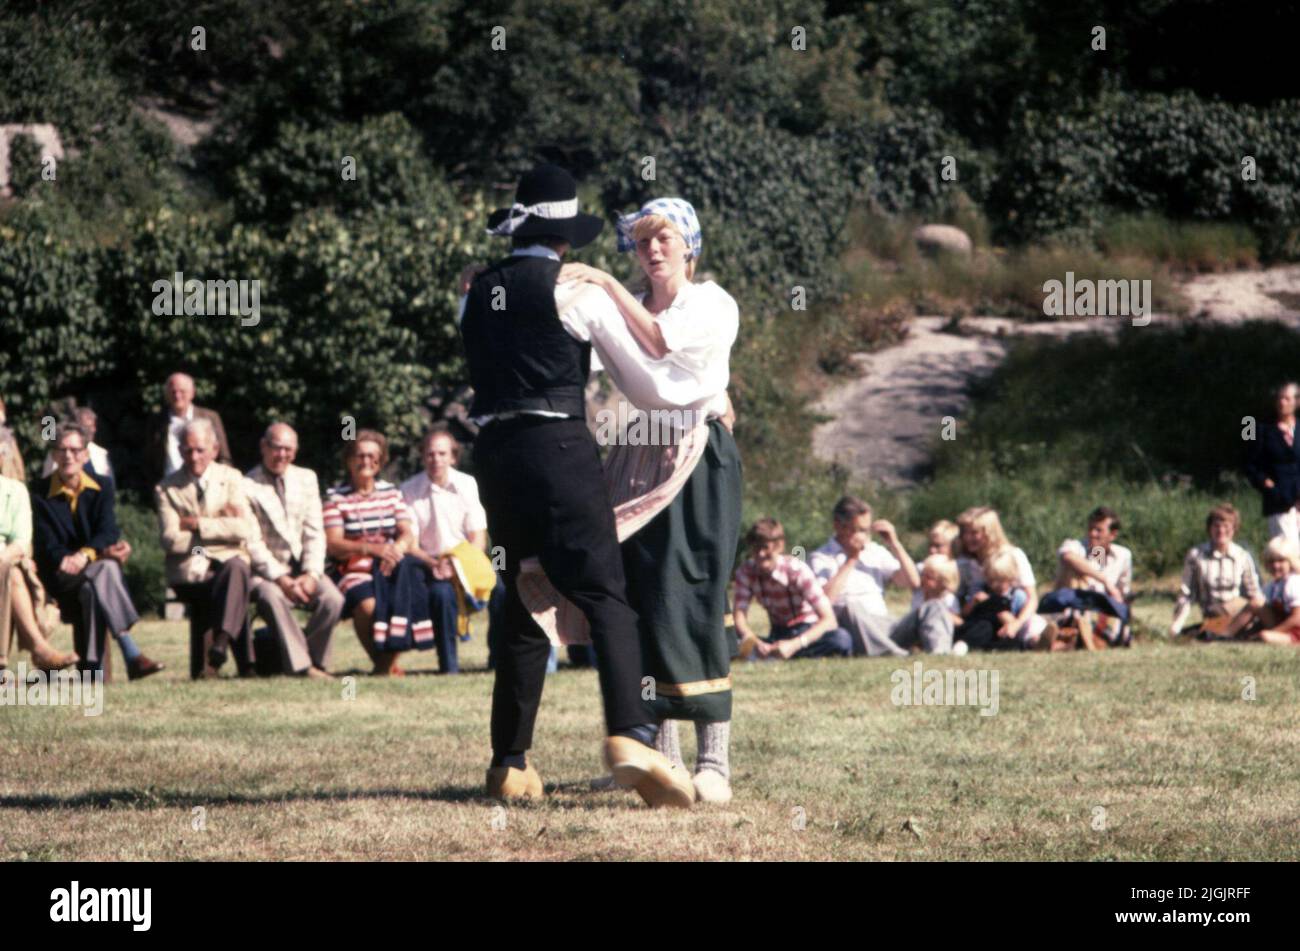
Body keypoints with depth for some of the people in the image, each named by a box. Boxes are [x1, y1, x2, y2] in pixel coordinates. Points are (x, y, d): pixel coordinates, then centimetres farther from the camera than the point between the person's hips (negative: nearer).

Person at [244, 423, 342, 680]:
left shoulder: (306, 479, 12)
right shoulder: (247, 486, -4)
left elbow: (314, 533, 7)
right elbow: (252, 542, -9)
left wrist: (311, 574, -9)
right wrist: (281, 579, -18)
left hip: (303, 568, 4)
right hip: (265, 570, -4)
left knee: (332, 599, -26)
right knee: (271, 596, -37)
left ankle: (316, 661, -11)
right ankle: (301, 665, -33)